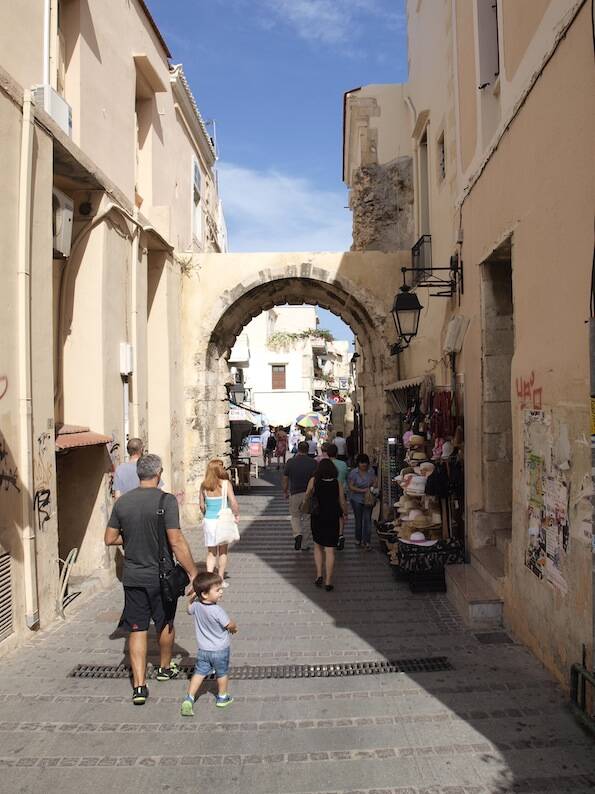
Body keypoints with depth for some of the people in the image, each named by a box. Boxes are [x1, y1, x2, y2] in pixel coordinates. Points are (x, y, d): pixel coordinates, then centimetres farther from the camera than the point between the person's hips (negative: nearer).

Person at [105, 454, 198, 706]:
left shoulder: (122, 501, -3)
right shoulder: (166, 500, -18)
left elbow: (110, 539, 5)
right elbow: (176, 542, -22)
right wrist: (193, 572, -16)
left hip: (133, 578, 3)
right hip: (160, 576, -2)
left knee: (137, 629, 10)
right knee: (165, 623, 20)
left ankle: (139, 685, 7)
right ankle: (165, 668, 39)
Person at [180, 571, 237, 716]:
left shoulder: (195, 605, -13)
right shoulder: (217, 610, -31)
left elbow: (189, 609, 11)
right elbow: (230, 625, -20)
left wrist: (192, 596, 12)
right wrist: (234, 627, 1)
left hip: (203, 649, 4)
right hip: (220, 649, -4)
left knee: (199, 673, 15)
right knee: (222, 673, 18)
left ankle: (189, 698, 7)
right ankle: (222, 697, 33)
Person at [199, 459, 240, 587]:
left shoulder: (204, 485, -1)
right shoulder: (225, 483, -11)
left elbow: (201, 505, 6)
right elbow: (233, 502, -15)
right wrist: (236, 514, 2)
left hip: (209, 520, 2)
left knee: (211, 552, 12)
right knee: (223, 551, 15)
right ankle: (221, 579, 21)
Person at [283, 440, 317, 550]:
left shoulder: (290, 462, -4)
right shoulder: (313, 463, -5)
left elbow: (285, 479, 2)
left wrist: (285, 492, 16)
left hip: (295, 493, 0)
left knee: (295, 516, 17)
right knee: (307, 519, 12)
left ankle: (297, 534, -9)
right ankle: (305, 545, 17)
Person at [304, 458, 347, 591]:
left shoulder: (314, 481, -6)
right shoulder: (337, 483, -5)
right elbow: (342, 503, 0)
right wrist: (345, 515, 16)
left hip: (317, 518, 0)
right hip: (333, 519, 0)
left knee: (318, 547, 20)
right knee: (330, 551, 4)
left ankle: (319, 575, 10)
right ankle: (328, 582, 6)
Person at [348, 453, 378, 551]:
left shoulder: (371, 472, 1)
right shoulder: (353, 473, -7)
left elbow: (374, 483, 5)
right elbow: (351, 487, -9)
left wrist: (372, 489, -16)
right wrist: (362, 490, -19)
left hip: (368, 499, 1)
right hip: (357, 499, -1)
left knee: (367, 519, -6)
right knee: (358, 519, 11)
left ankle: (366, 542, -2)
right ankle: (358, 539, 30)